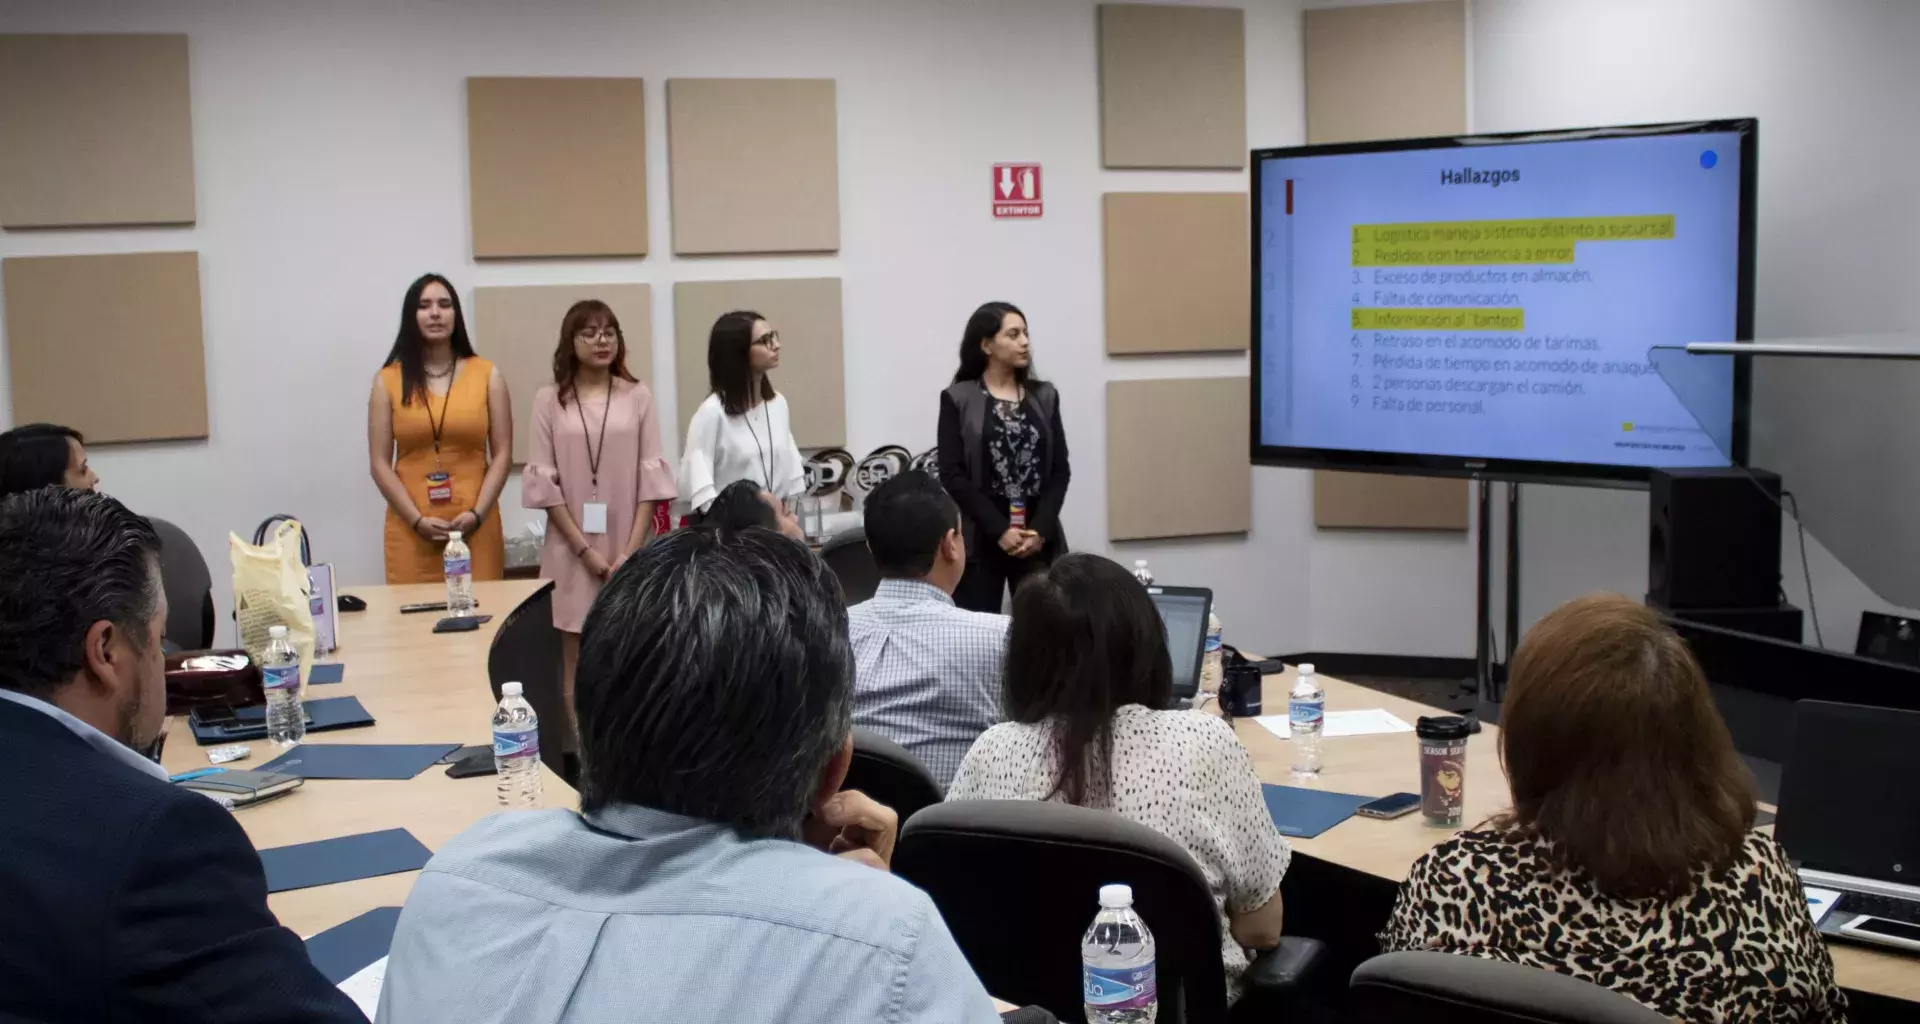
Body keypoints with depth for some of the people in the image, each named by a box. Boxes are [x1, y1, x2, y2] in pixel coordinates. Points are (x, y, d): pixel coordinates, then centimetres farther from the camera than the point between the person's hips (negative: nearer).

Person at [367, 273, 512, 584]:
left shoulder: (487, 375, 7)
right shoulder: (388, 380, 6)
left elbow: (501, 455, 4)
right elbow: (380, 464, 3)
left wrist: (477, 514, -8)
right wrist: (416, 520, -8)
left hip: (475, 527, 0)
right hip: (410, 531, 0)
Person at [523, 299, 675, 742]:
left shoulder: (637, 396, 3)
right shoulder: (549, 400, 2)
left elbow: (650, 476, 0)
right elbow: (544, 481, -2)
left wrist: (631, 550, -8)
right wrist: (584, 548, -9)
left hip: (630, 549, 0)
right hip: (573, 549, 0)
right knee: (578, 665, 3)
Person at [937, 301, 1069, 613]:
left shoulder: (1044, 396, 10)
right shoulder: (958, 400, 0)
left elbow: (1060, 470, 6)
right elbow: (953, 476, -6)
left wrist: (1040, 528, -8)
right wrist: (1000, 530, -13)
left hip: (1038, 536, 3)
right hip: (980, 538, -3)